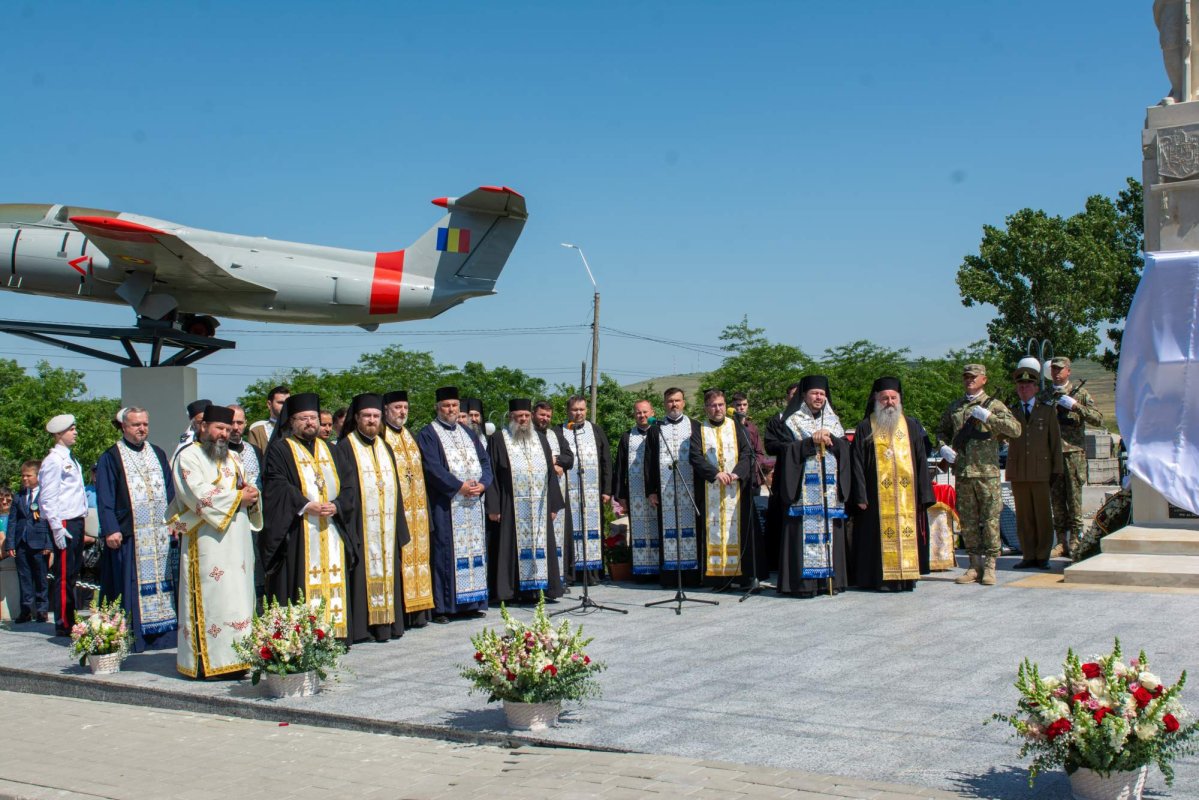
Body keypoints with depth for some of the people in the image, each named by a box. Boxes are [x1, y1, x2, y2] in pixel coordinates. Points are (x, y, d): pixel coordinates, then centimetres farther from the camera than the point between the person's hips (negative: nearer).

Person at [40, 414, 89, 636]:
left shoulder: (70, 459, 17)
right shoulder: (53, 461, -11)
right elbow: (48, 498, -15)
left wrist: (82, 520, 16)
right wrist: (57, 528, -18)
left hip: (76, 521, 9)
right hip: (64, 523, -9)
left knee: (74, 572, 13)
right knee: (64, 575, -5)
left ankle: (70, 620, 21)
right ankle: (63, 624, 0)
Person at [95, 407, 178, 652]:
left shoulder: (158, 454, 16)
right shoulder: (110, 458, 1)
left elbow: (170, 491, 16)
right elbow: (104, 498, -5)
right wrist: (110, 529, -13)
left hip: (160, 532, 5)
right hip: (128, 533, -5)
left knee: (162, 582, 5)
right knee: (131, 587, -4)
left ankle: (162, 632, 10)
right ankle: (131, 638, -1)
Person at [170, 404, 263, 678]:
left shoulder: (231, 459, 22)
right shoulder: (189, 457, -2)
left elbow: (244, 491, 23)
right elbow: (199, 495, -15)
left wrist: (251, 496, -1)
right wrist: (238, 497, -11)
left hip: (237, 542, 7)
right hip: (207, 543, -7)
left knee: (237, 599, 4)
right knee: (211, 600, -9)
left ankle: (233, 659, 7)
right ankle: (207, 662, -6)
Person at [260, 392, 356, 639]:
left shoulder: (329, 450, 19)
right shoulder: (279, 449, 3)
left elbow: (348, 487, 13)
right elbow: (276, 486, -10)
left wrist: (336, 505, -6)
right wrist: (305, 506, -19)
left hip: (331, 531, 5)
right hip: (297, 533, -5)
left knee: (332, 583, 3)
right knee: (300, 584, -8)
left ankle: (334, 633, 7)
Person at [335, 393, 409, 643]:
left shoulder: (384, 448, 18)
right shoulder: (345, 448, -1)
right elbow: (344, 488, -9)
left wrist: (399, 525, 12)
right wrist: (348, 524, -17)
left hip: (386, 525, 6)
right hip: (361, 525, -6)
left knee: (387, 571, 6)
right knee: (363, 572, -6)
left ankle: (386, 622, 11)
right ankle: (361, 626, -3)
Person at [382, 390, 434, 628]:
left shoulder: (410, 437, 19)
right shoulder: (380, 437, -5)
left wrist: (425, 506, 15)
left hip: (416, 508, 7)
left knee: (418, 554, 7)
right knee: (398, 558, -8)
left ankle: (417, 610, 11)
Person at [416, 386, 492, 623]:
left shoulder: (468, 433, 19)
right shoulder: (428, 434, -1)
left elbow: (485, 461, 13)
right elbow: (432, 467, -12)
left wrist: (482, 484, -6)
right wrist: (459, 486, -16)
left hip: (473, 502, 6)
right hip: (445, 504, -6)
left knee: (474, 549, 6)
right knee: (445, 551, -7)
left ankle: (472, 602, 12)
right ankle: (442, 607, -5)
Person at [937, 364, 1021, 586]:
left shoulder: (994, 405, 2)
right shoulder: (954, 407, 14)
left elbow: (1015, 429, -10)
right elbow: (942, 430, 26)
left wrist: (988, 416, -18)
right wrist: (943, 447, 5)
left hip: (987, 471, -4)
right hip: (962, 472, 4)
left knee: (990, 519, -2)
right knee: (968, 521, 7)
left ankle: (990, 567, 4)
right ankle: (975, 565, 14)